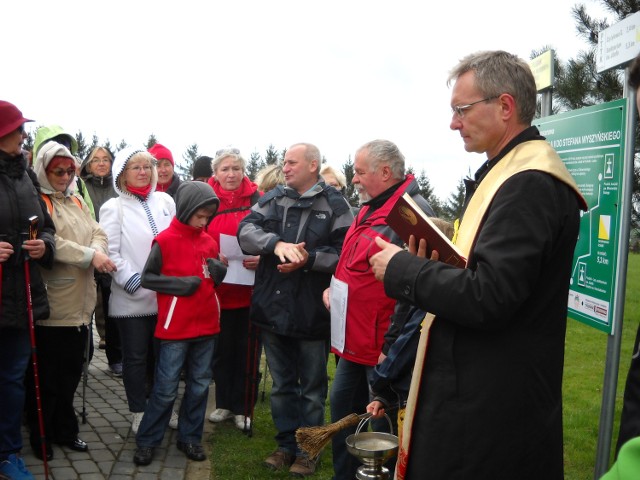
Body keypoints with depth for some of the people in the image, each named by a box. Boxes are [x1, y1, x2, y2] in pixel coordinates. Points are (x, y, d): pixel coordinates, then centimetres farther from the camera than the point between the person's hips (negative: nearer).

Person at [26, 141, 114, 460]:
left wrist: (98, 251, -14)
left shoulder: (77, 201, 16)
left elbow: (98, 234, 8)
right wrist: (89, 255, -24)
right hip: (51, 305, -7)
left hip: (80, 302, 7)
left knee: (71, 372, 16)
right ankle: (41, 437, 21)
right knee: (46, 376, 5)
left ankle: (65, 430, 31)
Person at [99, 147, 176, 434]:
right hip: (132, 297, -3)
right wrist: (133, 280, -16)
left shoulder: (165, 201, 8)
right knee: (136, 357, 7)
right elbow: (110, 252, -8)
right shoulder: (114, 207, -1)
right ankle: (138, 413, 20)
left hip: (165, 295, 3)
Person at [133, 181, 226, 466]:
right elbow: (147, 278, -8)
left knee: (199, 386, 12)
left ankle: (189, 437, 26)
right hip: (175, 328, -5)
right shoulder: (165, 240, -9)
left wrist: (219, 273, -5)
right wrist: (180, 284, -18)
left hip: (206, 325, 5)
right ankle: (147, 441, 17)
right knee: (166, 389, 2)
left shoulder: (210, 242, 7)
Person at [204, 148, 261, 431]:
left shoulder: (258, 201, -2)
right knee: (221, 348, 13)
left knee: (247, 350, 7)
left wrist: (262, 257, -16)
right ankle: (224, 404, 31)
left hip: (251, 289, -1)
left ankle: (243, 408, 23)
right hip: (218, 289, 1)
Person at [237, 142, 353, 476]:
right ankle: (286, 443, 32)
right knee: (281, 384, 17)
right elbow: (246, 231, -7)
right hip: (273, 308, 4)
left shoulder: (334, 204, -5)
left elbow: (345, 252, -13)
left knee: (312, 387, 11)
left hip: (312, 312, -4)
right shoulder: (273, 199, 7)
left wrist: (309, 259, -23)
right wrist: (277, 243, -23)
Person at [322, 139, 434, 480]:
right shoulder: (370, 208, 12)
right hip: (354, 338, 10)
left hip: (385, 346, -10)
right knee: (341, 405, 20)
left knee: (383, 422, 4)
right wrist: (334, 286, 14)